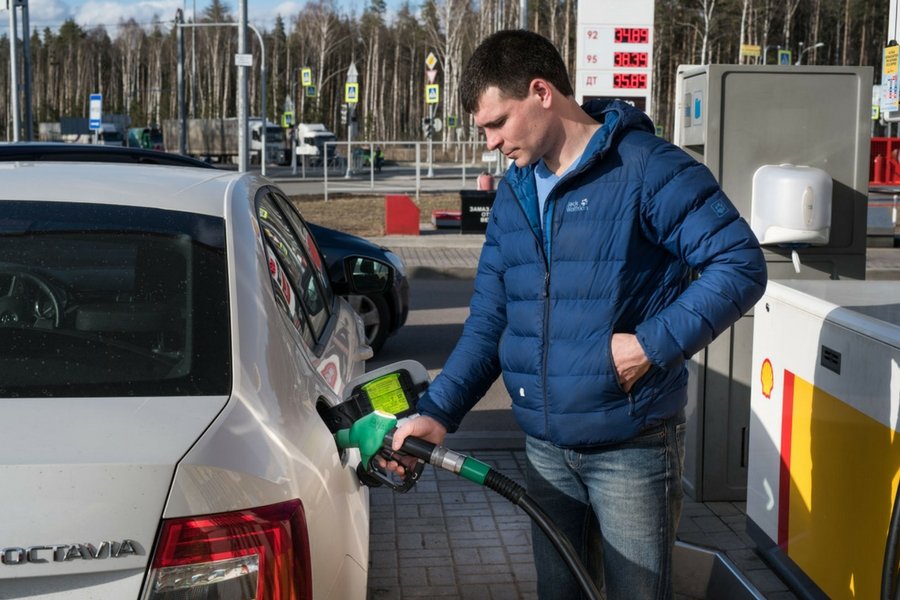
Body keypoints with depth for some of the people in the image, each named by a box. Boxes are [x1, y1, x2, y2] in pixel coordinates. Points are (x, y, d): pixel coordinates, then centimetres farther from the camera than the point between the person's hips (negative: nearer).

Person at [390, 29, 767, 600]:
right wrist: (437, 413, -1)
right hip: (546, 449, 6)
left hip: (633, 446, -6)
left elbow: (741, 265, -15)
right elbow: (489, 320, 10)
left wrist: (654, 343, -22)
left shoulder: (646, 168, -13)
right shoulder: (513, 195, 9)